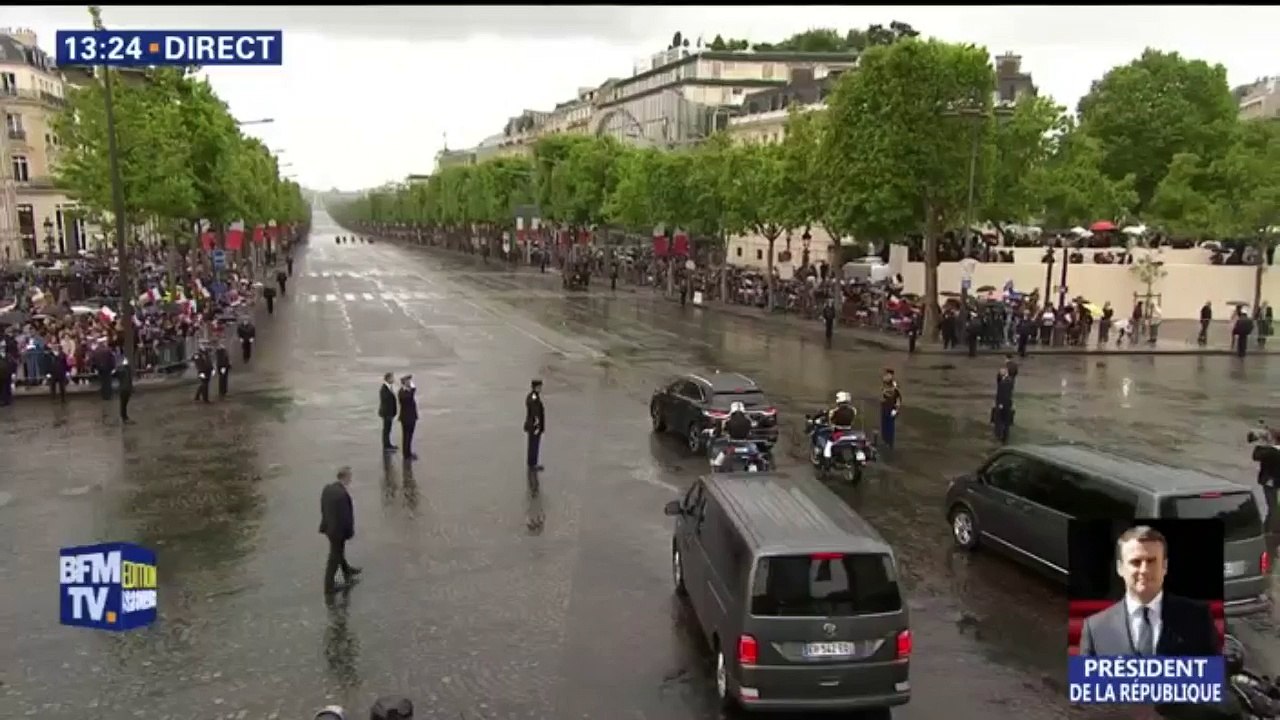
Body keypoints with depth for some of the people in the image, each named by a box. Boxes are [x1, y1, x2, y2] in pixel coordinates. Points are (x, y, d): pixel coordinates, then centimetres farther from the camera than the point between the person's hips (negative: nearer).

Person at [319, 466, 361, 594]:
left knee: (339, 551, 29)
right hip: (338, 530, -8)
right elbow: (345, 516, -26)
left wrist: (326, 523, 18)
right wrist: (350, 531, -12)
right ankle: (329, 586, 21)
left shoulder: (327, 488, -6)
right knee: (335, 558, 8)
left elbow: (323, 508, 5)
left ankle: (347, 571, 51)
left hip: (329, 527, 8)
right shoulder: (342, 494, -32)